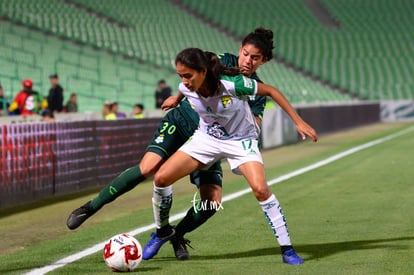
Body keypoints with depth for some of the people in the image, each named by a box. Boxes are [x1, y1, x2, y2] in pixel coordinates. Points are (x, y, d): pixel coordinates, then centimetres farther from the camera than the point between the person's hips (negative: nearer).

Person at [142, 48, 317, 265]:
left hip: (241, 140, -4)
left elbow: (270, 91, -20)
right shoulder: (186, 88, -19)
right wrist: (176, 100, 31)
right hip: (206, 138, 4)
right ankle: (162, 231, 17)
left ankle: (287, 250, -13)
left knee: (260, 189, -26)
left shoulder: (232, 84, -33)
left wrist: (298, 121, -19)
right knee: (161, 178, -10)